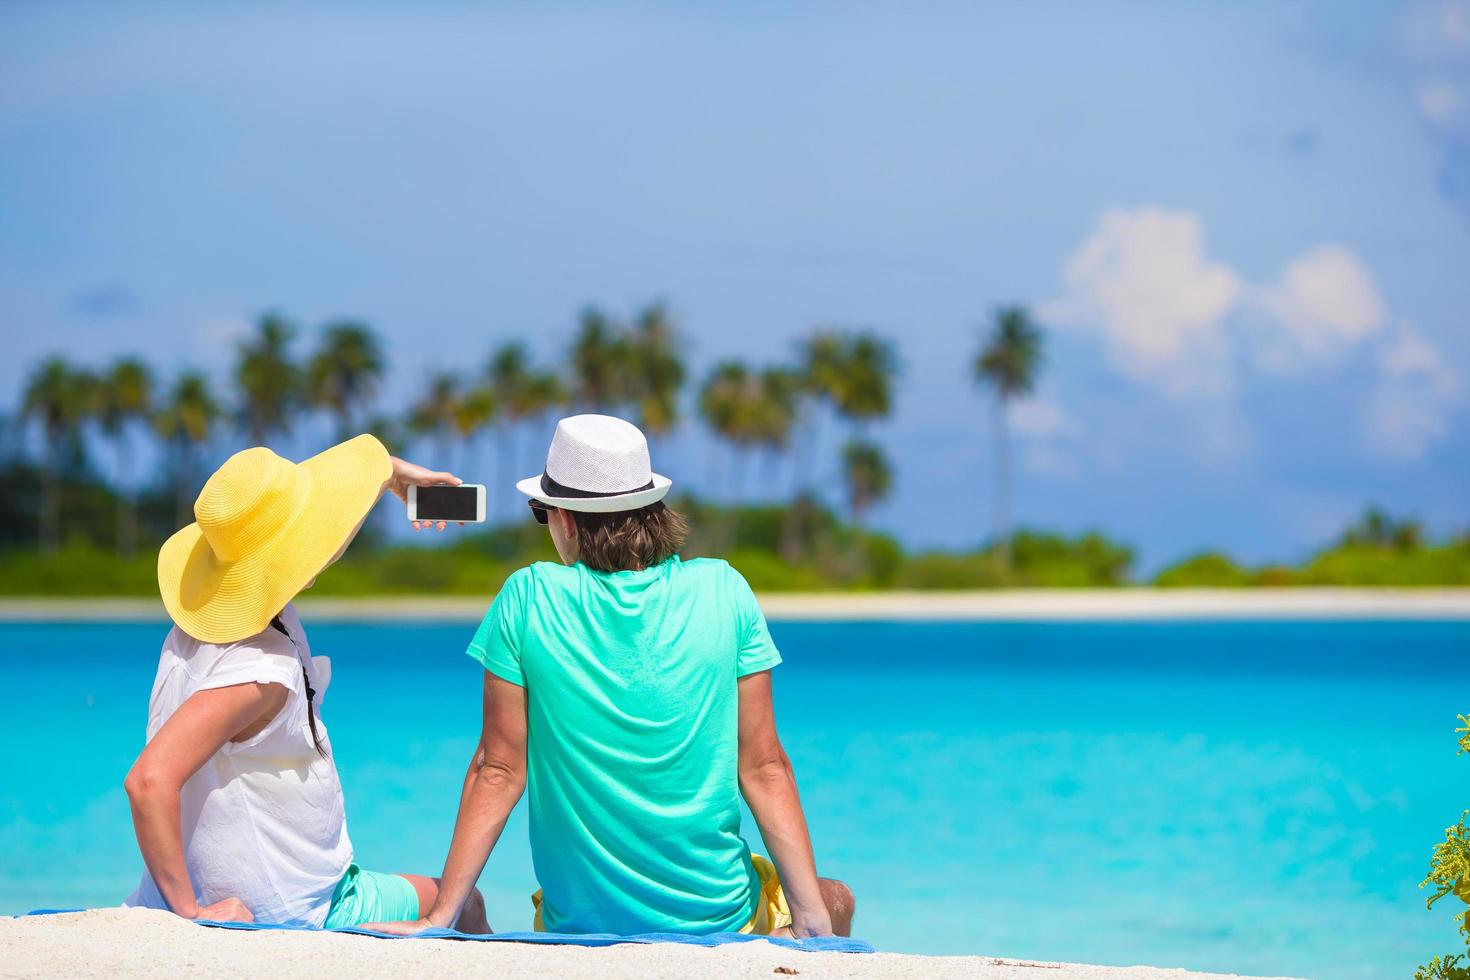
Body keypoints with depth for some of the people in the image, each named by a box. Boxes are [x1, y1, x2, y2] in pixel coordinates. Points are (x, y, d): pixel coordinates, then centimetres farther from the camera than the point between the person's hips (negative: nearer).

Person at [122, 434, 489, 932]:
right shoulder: (261, 672, -31)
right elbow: (149, 780, -40)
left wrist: (390, 472, 22)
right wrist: (188, 910, -33)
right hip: (296, 919, -9)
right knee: (463, 901, 16)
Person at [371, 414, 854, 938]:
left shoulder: (528, 597, -8)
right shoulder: (724, 590, -6)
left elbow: (499, 771, -6)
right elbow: (764, 768, -7)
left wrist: (438, 918, -1)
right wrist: (813, 913, -5)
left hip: (580, 927, 2)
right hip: (721, 914, -2)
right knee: (836, 902, 29)